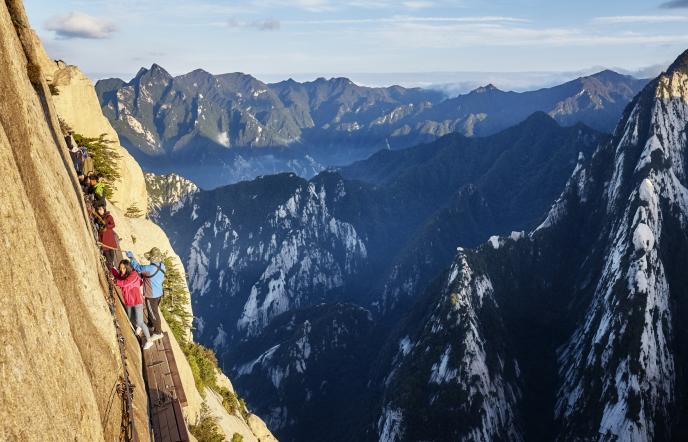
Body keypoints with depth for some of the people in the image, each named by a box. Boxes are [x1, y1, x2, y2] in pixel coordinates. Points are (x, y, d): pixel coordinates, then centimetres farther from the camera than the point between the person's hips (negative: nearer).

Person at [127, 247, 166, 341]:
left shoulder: (150, 268, -33)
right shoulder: (162, 266, -8)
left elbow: (137, 267, -20)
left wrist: (131, 257, -4)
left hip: (151, 295, -8)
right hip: (159, 293, 8)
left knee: (154, 313, 11)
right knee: (151, 310, 30)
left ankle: (158, 332, 26)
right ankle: (151, 324, 53)